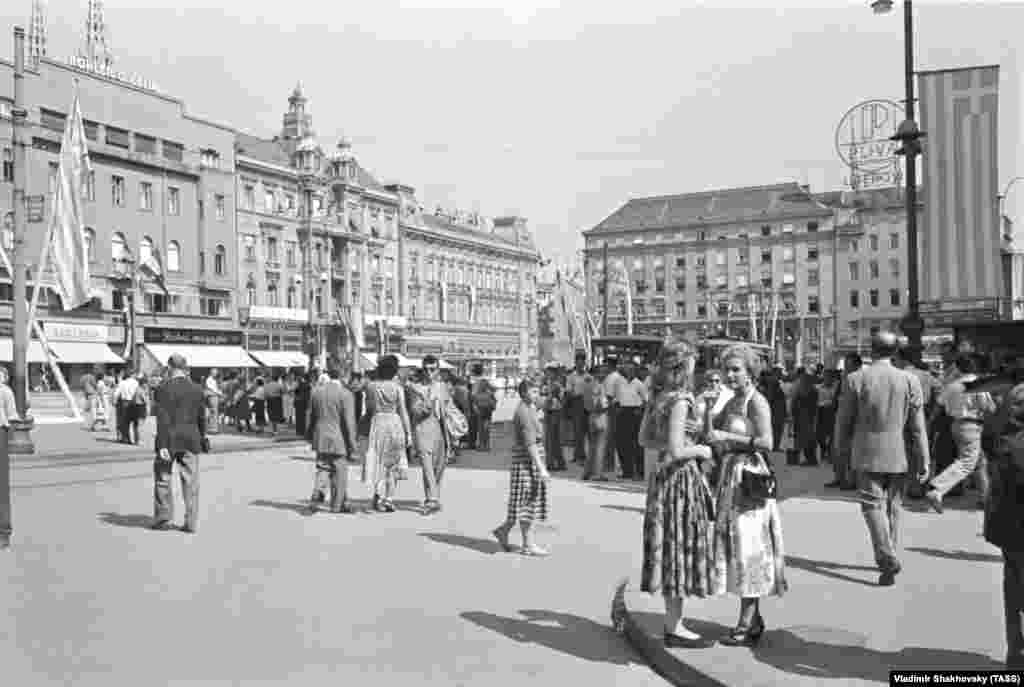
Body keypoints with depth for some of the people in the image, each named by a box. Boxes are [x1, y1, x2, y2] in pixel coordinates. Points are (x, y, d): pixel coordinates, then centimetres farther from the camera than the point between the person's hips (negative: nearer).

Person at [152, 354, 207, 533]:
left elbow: (163, 419, -14)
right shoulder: (197, 389, 2)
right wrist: (202, 438, 21)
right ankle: (191, 522, 6)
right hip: (191, 440, 3)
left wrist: (163, 445, -15)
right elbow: (202, 418, 8)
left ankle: (164, 518, 18)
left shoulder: (163, 389, -10)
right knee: (190, 481, 5)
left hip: (169, 439, -3)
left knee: (163, 478, 13)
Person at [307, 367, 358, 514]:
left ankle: (317, 497, -7)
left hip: (321, 438, 4)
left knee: (322, 469, 12)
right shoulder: (345, 394, -11)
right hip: (339, 439, -4)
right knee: (339, 472, 6)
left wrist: (310, 436, 22)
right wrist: (352, 443, -9)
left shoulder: (317, 392, 5)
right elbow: (349, 421, -14)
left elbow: (310, 417, 11)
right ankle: (337, 505, 13)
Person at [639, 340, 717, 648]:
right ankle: (675, 628, 9)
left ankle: (674, 622, 24)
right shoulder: (680, 400, -18)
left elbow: (648, 441, 16)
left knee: (672, 551, 14)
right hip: (681, 477, -9)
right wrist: (700, 450, -6)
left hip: (662, 475, 9)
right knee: (681, 549, 0)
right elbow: (676, 452, -23)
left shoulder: (659, 397, 8)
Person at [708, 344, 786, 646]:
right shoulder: (732, 402, 14)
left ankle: (746, 625, 1)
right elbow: (712, 430, 13)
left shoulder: (756, 402, -12)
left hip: (749, 479, -9)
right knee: (737, 549, 12)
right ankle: (753, 620, 22)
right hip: (731, 478, 9)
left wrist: (727, 437, -22)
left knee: (748, 550, -5)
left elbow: (766, 443, -21)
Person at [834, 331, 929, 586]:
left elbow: (844, 420, 0)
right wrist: (923, 462, 3)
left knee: (872, 504, 1)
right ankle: (889, 558, 26)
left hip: (868, 454, -3)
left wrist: (842, 450, 15)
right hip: (899, 456, 3)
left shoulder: (855, 379, -7)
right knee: (893, 506, 16)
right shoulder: (910, 380, -4)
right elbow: (918, 427, -3)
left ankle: (888, 558, -14)